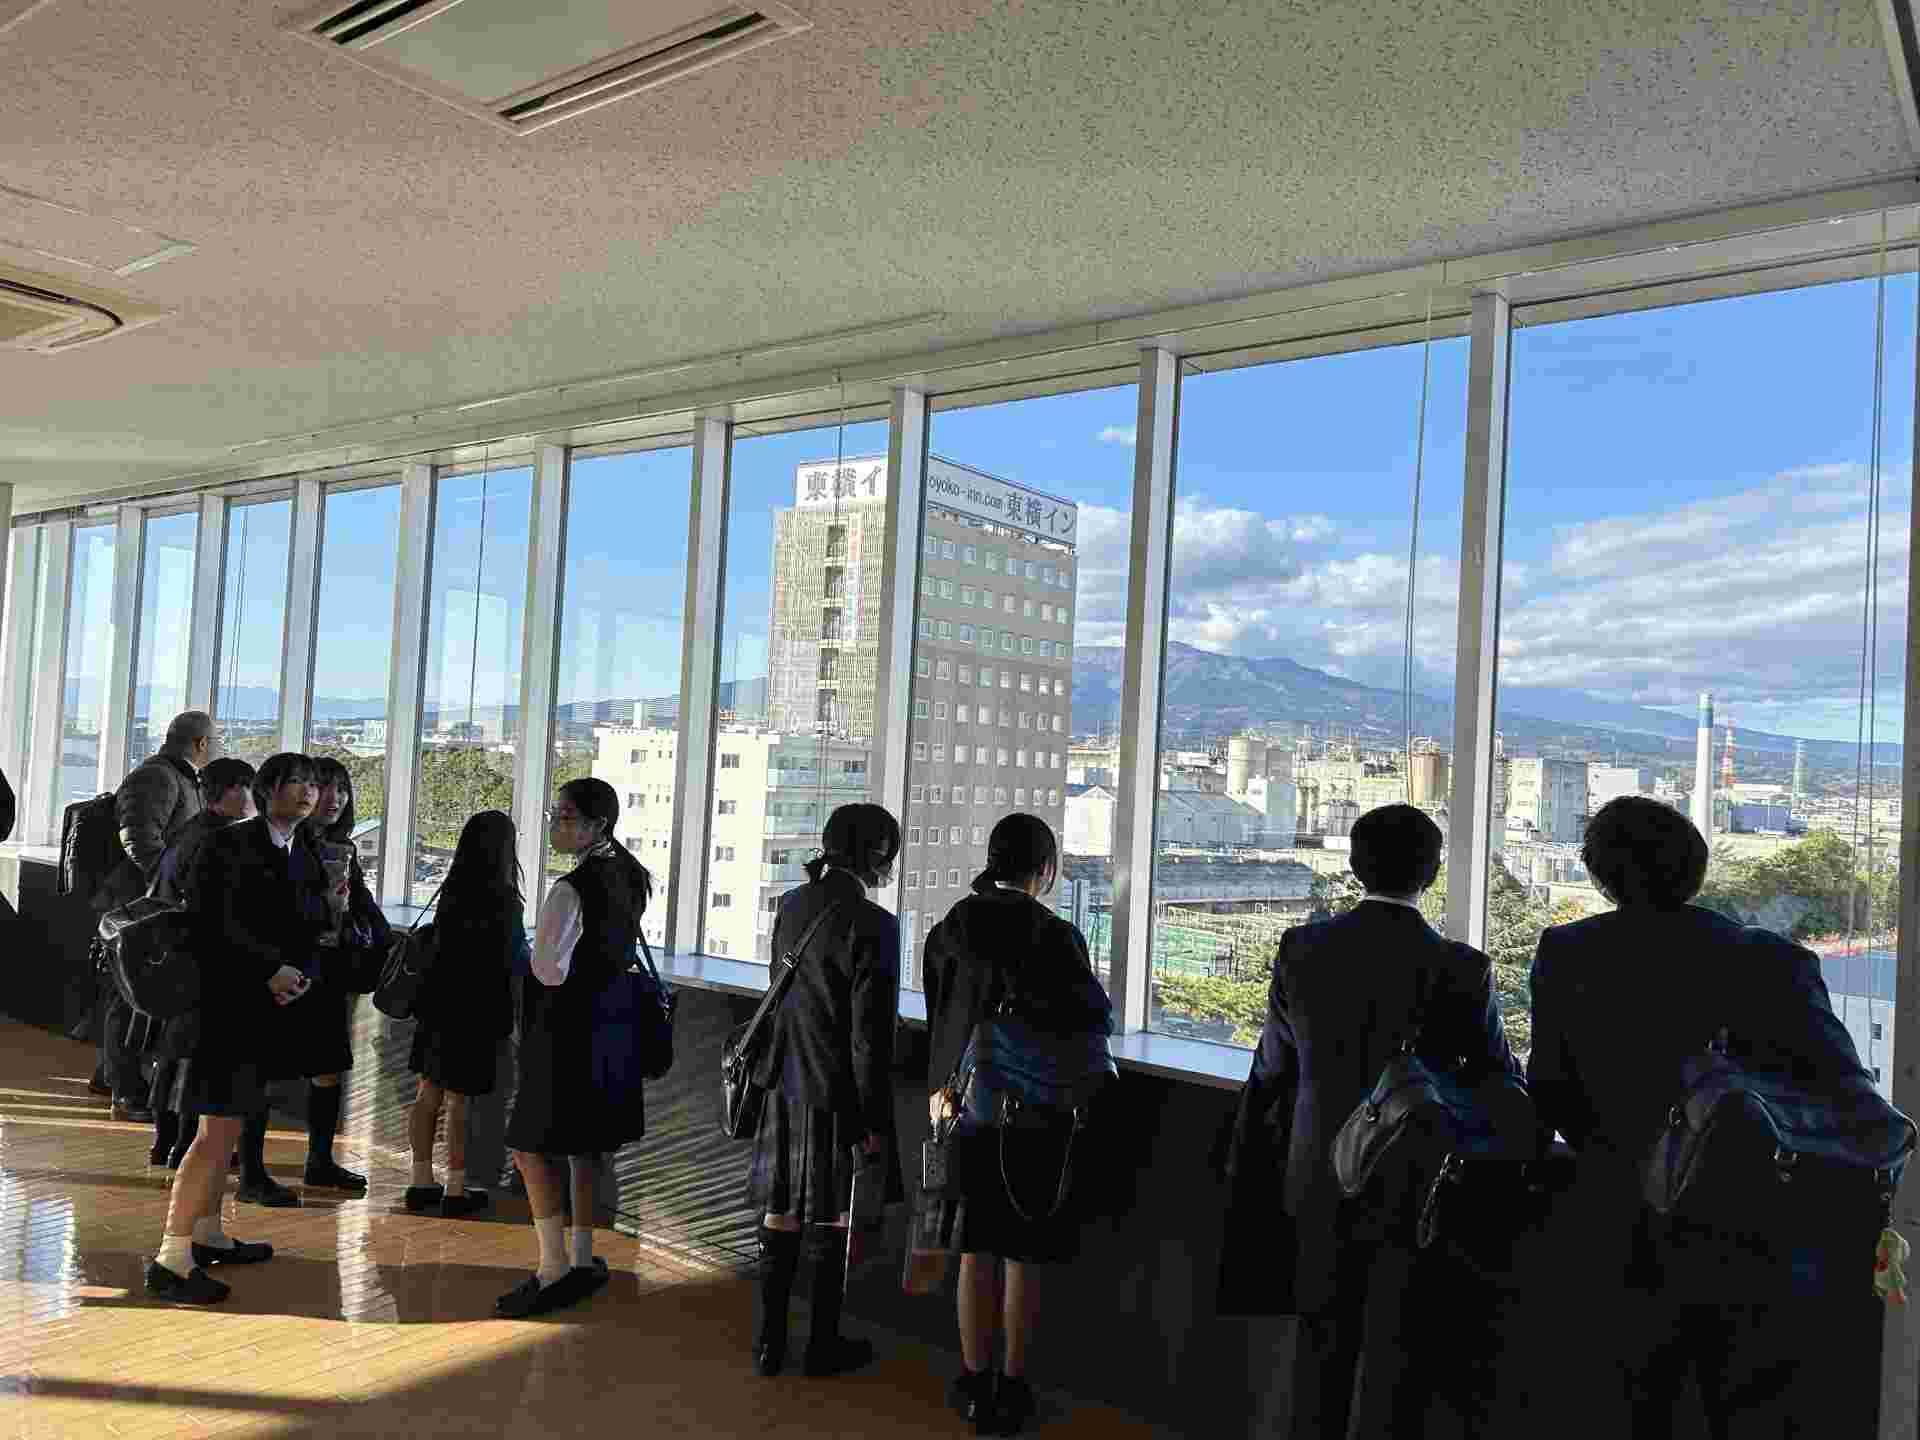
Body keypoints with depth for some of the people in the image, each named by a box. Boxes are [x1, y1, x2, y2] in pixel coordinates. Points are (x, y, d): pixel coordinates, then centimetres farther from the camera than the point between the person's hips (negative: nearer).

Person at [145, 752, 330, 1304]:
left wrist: (298, 978, -11)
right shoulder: (230, 843, -9)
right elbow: (217, 923, -17)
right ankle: (171, 1259, -3)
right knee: (218, 1130, -9)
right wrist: (270, 970, -20)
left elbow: (311, 933, 8)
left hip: (267, 1006, 8)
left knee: (228, 1123, 16)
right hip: (228, 1000, -8)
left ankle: (206, 1234, 28)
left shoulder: (304, 861, 12)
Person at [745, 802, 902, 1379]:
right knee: (834, 1218, 9)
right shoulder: (872, 924, -18)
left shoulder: (791, 906, 2)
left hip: (786, 1083, 6)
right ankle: (824, 1343, 22)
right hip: (838, 1091, -6)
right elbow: (870, 1033, -17)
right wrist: (874, 1121, -11)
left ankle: (769, 1339, 24)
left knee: (781, 1211, 14)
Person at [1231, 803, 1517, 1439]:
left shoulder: (1301, 948, -7)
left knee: (1322, 1348, 19)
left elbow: (1273, 1069, 2)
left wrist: (1247, 1165, 16)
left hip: (1319, 1185, 3)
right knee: (1395, 1363, 10)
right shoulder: (1460, 968, -15)